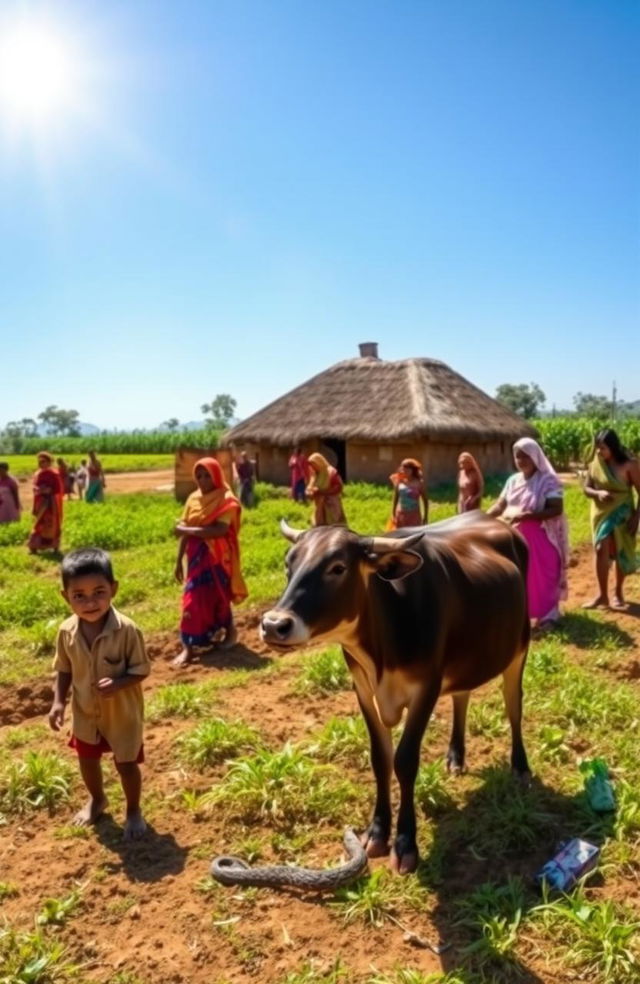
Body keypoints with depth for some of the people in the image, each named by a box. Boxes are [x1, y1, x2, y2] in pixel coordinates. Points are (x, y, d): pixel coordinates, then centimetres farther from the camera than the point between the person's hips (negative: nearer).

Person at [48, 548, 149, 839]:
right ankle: (96, 799, 54)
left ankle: (133, 811, 38)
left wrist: (118, 683, -35)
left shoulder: (126, 630, -29)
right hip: (85, 712, 4)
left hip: (123, 712, -4)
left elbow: (140, 670, -19)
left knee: (126, 764, 11)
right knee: (87, 760, 24)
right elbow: (64, 670, -1)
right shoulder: (67, 631, -15)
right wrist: (58, 701, -10)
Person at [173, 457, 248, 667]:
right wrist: (179, 560, 6)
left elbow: (220, 530, -25)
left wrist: (188, 530, -20)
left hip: (217, 557, -5)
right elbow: (185, 531, 7)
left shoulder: (226, 500, -11)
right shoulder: (193, 499, 5)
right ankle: (188, 648, 12)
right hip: (197, 556, 5)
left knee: (217, 597, 6)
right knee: (193, 600, 5)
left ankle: (229, 630, 32)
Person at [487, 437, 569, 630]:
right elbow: (500, 506, 3)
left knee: (542, 576, 2)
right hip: (516, 536, 6)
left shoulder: (548, 480, -12)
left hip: (541, 537, -5)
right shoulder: (513, 481, 5)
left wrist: (527, 515, -27)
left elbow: (556, 509, -19)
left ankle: (548, 615, 15)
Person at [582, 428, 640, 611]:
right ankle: (602, 595, 2)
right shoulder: (595, 463, -5)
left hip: (621, 513, -3)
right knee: (601, 550, -5)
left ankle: (618, 592, 25)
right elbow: (586, 488, 1)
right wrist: (598, 493, -21)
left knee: (621, 553, 8)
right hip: (601, 512, 3)